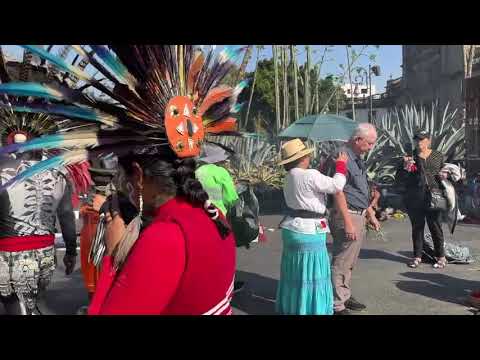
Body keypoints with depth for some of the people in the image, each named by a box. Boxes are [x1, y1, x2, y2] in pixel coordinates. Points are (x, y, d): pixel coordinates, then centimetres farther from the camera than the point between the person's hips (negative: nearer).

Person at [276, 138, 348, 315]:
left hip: (293, 228, 9)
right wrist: (341, 165, -3)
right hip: (309, 231, -9)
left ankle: (291, 307, 30)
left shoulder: (290, 177, 10)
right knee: (310, 273, 1)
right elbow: (336, 186, -16)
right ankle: (311, 309, 10)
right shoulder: (310, 175, -18)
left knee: (295, 272, 18)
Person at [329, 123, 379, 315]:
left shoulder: (357, 158, 15)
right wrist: (348, 223, -22)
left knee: (349, 262, 18)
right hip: (347, 215, -10)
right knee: (341, 263, -3)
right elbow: (338, 193, -21)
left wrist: (371, 215, 23)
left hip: (360, 216, 10)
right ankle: (337, 305, 6)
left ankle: (345, 296, 30)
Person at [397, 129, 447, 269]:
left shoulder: (438, 156, 10)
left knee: (435, 227, 3)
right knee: (417, 227, 8)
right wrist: (406, 168, -12)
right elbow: (401, 179, 7)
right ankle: (417, 256, 17)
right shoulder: (410, 157, 8)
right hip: (414, 198, 1)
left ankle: (441, 257, 14)